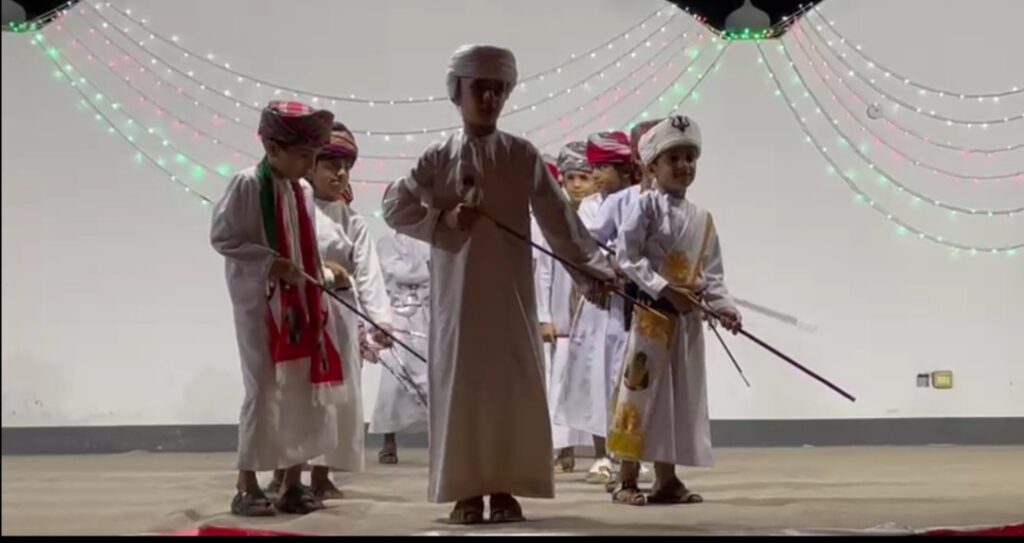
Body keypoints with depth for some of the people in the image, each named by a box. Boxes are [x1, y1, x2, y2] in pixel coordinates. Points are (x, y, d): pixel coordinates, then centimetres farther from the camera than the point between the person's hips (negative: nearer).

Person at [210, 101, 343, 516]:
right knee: (264, 392, -4)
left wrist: (319, 300, 10)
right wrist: (270, 262, -20)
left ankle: (292, 484, 17)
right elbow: (221, 237, -12)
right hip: (260, 305, -7)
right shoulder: (246, 185, -10)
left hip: (302, 306, 7)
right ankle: (247, 486, 6)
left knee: (306, 393, 7)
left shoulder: (304, 192, 10)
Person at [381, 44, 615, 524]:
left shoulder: (524, 157, 3)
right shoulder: (438, 158, 3)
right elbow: (395, 207, 2)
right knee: (460, 385, 1)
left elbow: (558, 220, 2)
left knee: (514, 387, 1)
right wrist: (443, 220, -13)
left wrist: (591, 267, -6)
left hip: (510, 294, 1)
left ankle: (504, 488, 12)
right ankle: (466, 490, 10)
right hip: (457, 294, 0)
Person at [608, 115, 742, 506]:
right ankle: (627, 480, 2)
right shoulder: (645, 206, -6)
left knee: (680, 395, 8)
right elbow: (626, 258, -13)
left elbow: (711, 272, 11)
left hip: (687, 319, 6)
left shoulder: (702, 219, 11)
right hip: (650, 312, -6)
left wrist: (722, 305, -6)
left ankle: (667, 479, 16)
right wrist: (666, 290, -19)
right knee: (642, 390, -5)